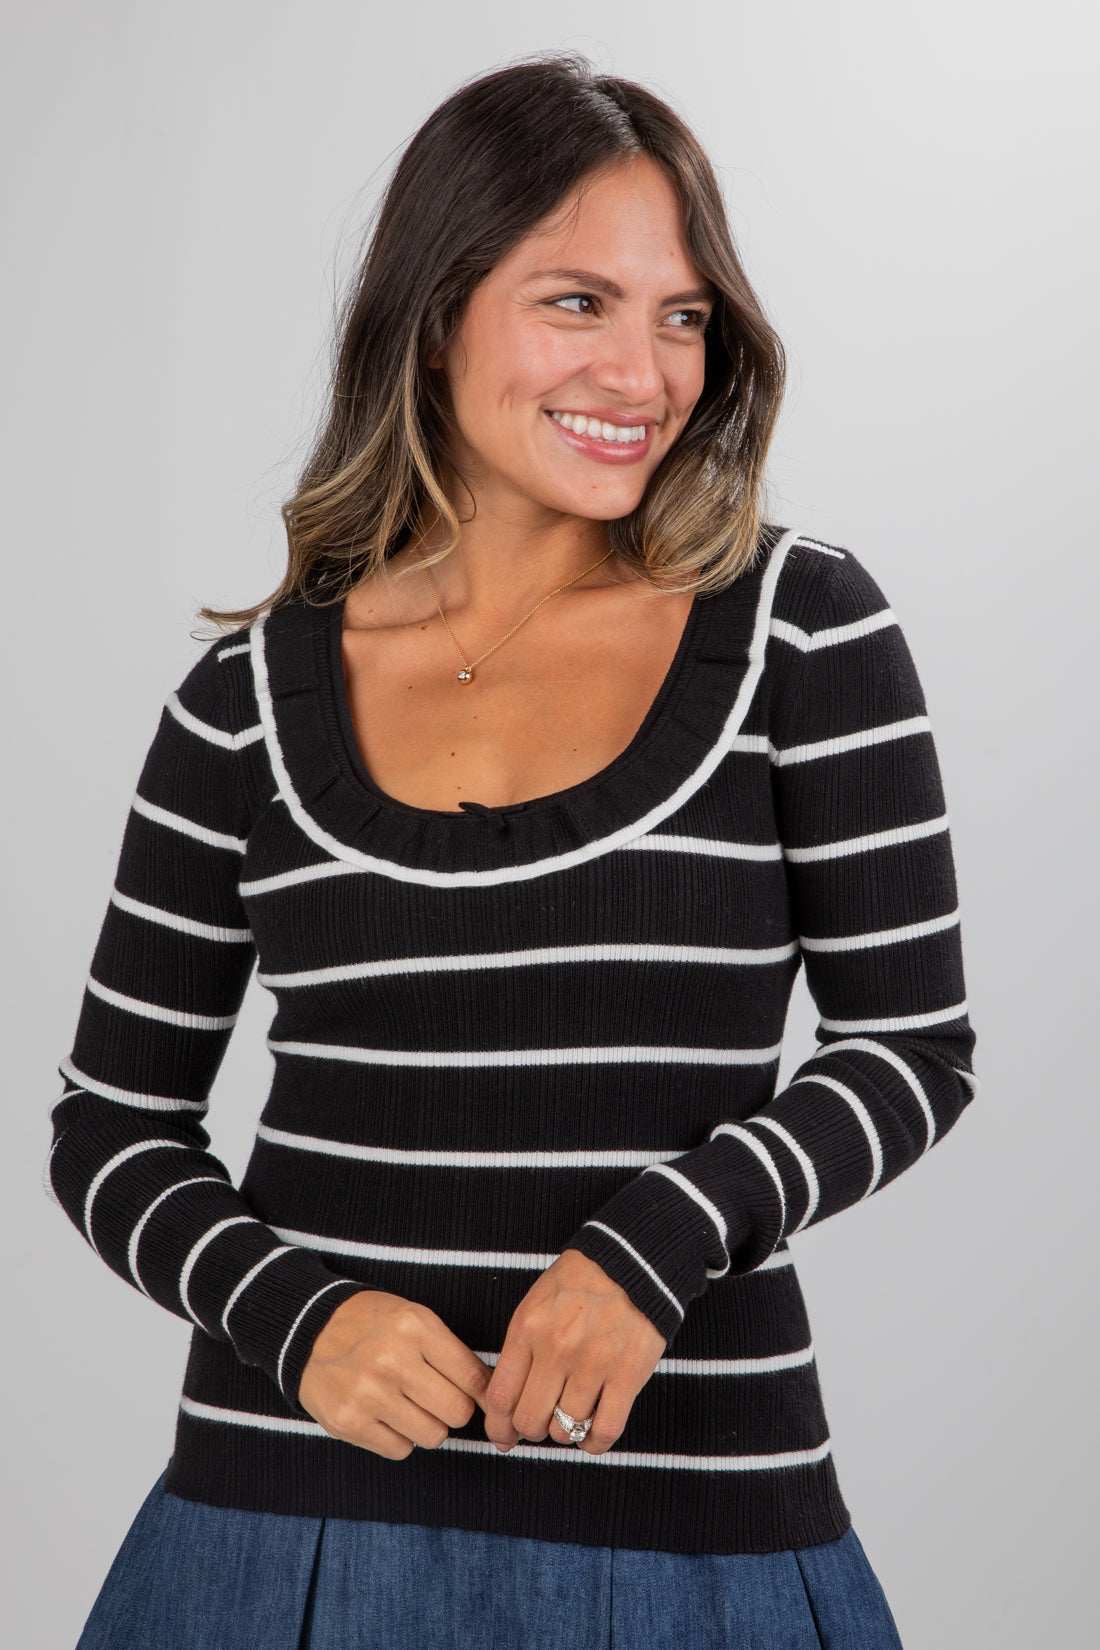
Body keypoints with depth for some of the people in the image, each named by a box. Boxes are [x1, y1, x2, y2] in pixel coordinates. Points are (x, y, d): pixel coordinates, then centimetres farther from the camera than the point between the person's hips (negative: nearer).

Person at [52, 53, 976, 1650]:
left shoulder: (802, 623, -3)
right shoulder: (257, 692, 0)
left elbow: (911, 1043, -1)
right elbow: (114, 1127, 6)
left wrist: (650, 1248, -15)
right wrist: (296, 1318, -12)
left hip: (690, 1512, -1)